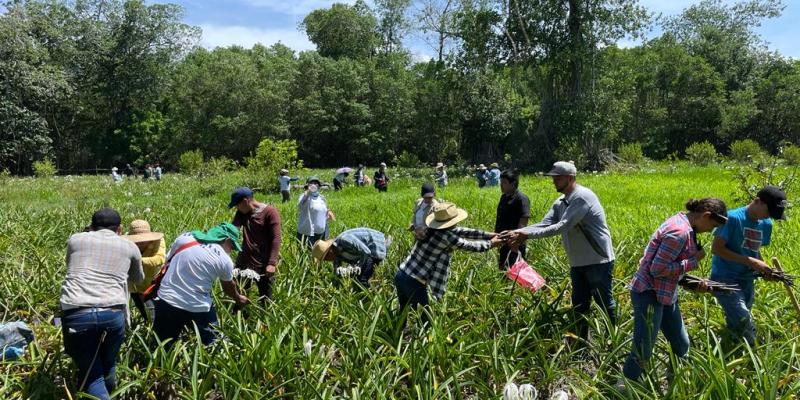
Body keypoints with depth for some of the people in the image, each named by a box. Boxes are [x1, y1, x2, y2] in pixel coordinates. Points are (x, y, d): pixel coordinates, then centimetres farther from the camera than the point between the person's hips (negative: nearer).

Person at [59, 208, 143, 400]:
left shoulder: (75, 239, 19)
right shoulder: (129, 246, 19)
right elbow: (138, 279, 38)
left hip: (76, 313, 0)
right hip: (113, 313, 1)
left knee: (90, 374, 12)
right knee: (108, 367, 24)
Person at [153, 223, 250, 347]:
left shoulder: (185, 237, 4)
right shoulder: (224, 259, -4)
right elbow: (228, 287, 12)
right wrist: (238, 299, 31)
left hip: (166, 302, 4)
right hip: (197, 308, -3)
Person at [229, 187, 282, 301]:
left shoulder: (270, 212, -12)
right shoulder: (241, 212, 6)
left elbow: (276, 238, -15)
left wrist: (272, 263, -22)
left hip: (263, 265, -5)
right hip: (243, 262, 6)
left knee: (265, 299, 8)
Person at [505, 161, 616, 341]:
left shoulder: (582, 197, -20)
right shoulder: (560, 202, 7)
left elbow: (562, 226, -27)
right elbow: (545, 224, -3)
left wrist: (527, 235, -29)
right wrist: (517, 232, -19)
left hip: (598, 261, -9)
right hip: (578, 263, 9)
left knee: (604, 303, 4)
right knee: (579, 305, 16)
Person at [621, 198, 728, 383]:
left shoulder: (684, 224, 9)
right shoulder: (680, 231, -22)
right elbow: (658, 269, -25)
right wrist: (693, 261, -17)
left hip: (666, 294, 10)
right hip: (649, 294, -10)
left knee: (682, 346, 19)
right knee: (642, 352, -2)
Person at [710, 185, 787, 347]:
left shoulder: (766, 224, 7)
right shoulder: (733, 218, -15)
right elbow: (716, 248, -17)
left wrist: (764, 267, -1)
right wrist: (751, 262, -20)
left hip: (747, 281, 7)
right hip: (725, 278, -7)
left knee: (736, 325, 14)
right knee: (744, 322, -23)